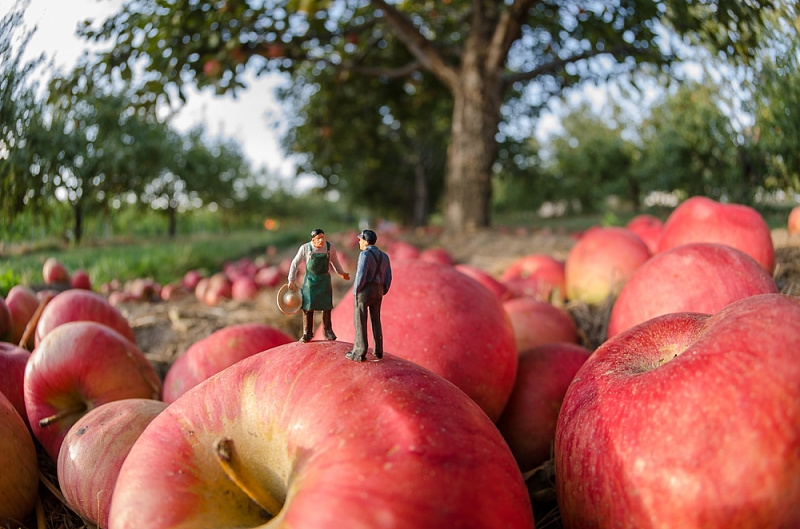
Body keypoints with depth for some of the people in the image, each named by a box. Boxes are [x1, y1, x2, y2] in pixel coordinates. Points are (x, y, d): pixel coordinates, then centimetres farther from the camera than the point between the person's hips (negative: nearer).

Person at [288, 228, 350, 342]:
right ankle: (307, 333, 10)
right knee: (308, 307, -1)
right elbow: (295, 263, -5)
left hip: (325, 279, 1)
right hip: (310, 279, -1)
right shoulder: (305, 248, -15)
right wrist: (291, 280, -4)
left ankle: (327, 331, 15)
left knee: (327, 306, 0)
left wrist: (341, 273, 15)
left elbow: (334, 260, 10)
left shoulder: (330, 246, -10)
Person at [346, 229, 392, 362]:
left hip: (363, 291, -6)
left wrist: (355, 292, -8)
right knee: (375, 321, 17)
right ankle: (378, 351, 19)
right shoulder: (384, 256, 9)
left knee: (360, 322, 1)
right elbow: (388, 278, 8)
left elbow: (361, 275, -19)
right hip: (377, 292, 6)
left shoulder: (365, 254, -12)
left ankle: (359, 353, 4)